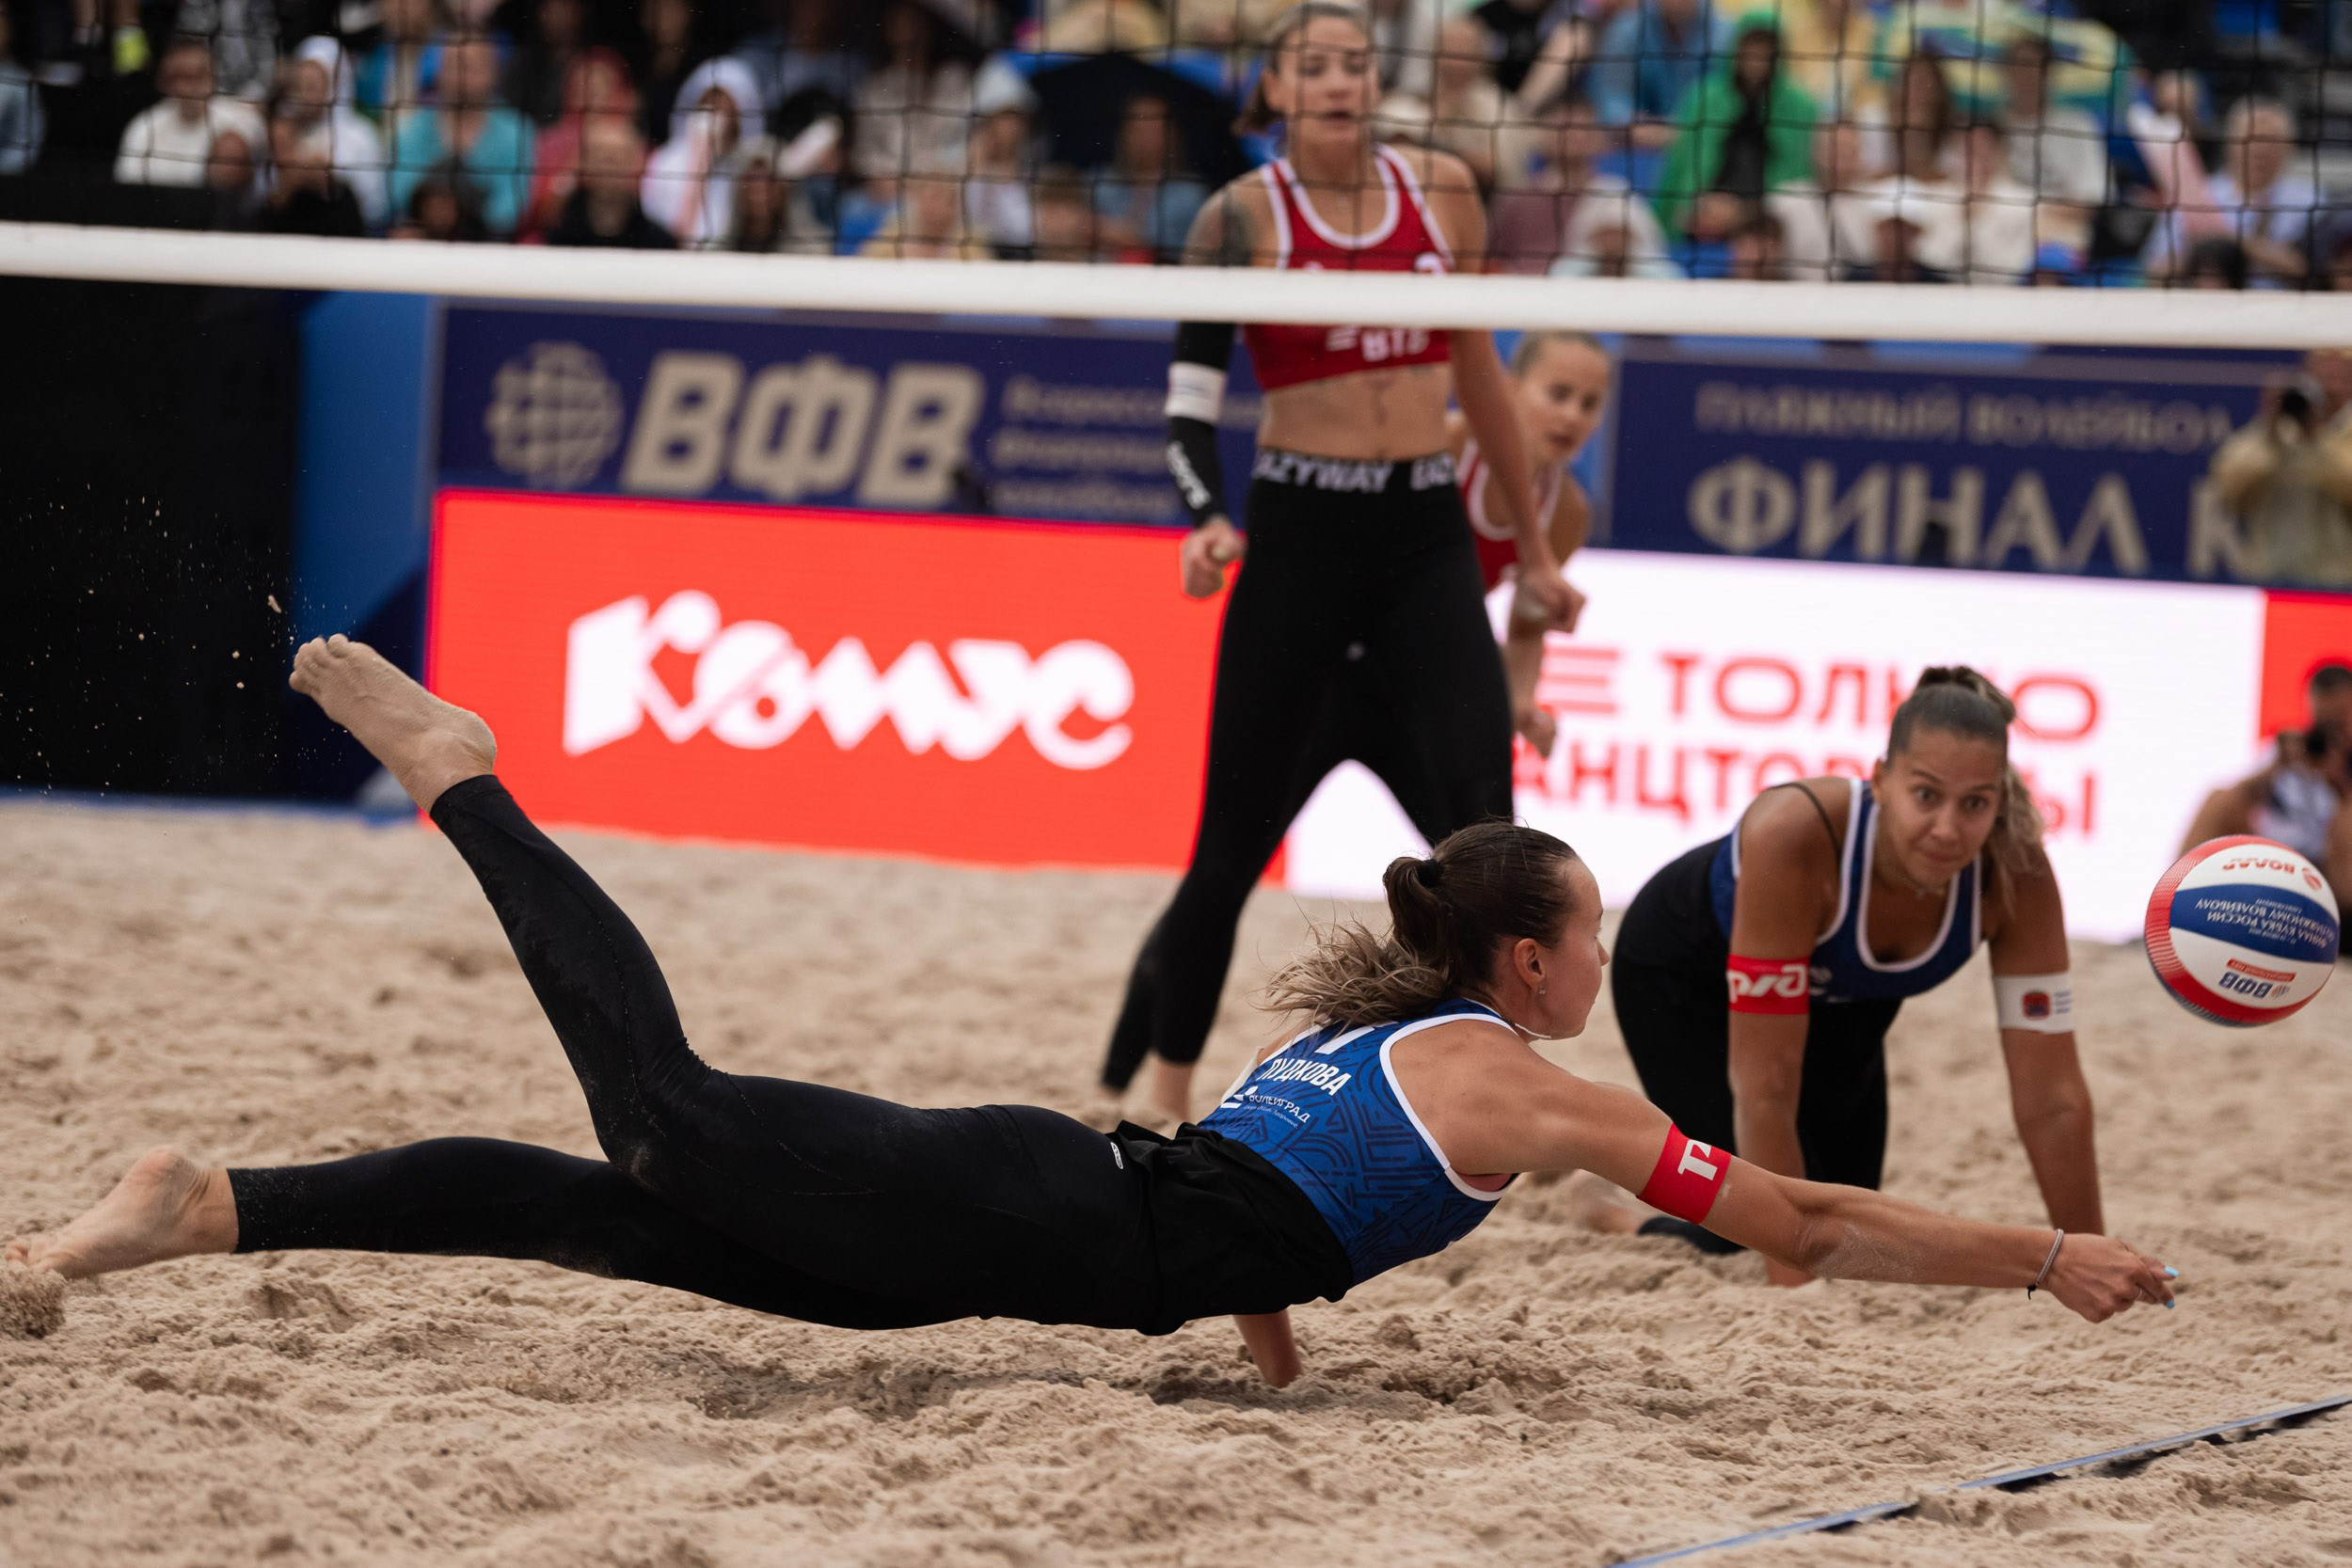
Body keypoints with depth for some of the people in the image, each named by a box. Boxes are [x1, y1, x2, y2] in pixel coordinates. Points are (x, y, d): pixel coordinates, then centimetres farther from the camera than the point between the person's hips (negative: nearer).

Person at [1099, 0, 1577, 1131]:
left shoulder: (1440, 191, 6)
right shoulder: (1243, 217, -3)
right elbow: (1189, 401, -4)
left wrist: (1533, 547, 21)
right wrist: (1205, 520, -24)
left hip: (1427, 538, 2)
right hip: (1300, 535, -2)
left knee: (1480, 823, -15)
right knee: (1235, 840, 2)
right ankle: (1160, 1099, 18)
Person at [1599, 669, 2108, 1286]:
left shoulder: (2014, 877, -34)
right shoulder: (1794, 836, -45)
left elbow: (2053, 1096, -27)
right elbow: (1764, 1088, -42)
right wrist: (1795, 1279, -41)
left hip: (1838, 999, 5)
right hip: (1684, 973, -5)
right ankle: (1629, 1232, 16)